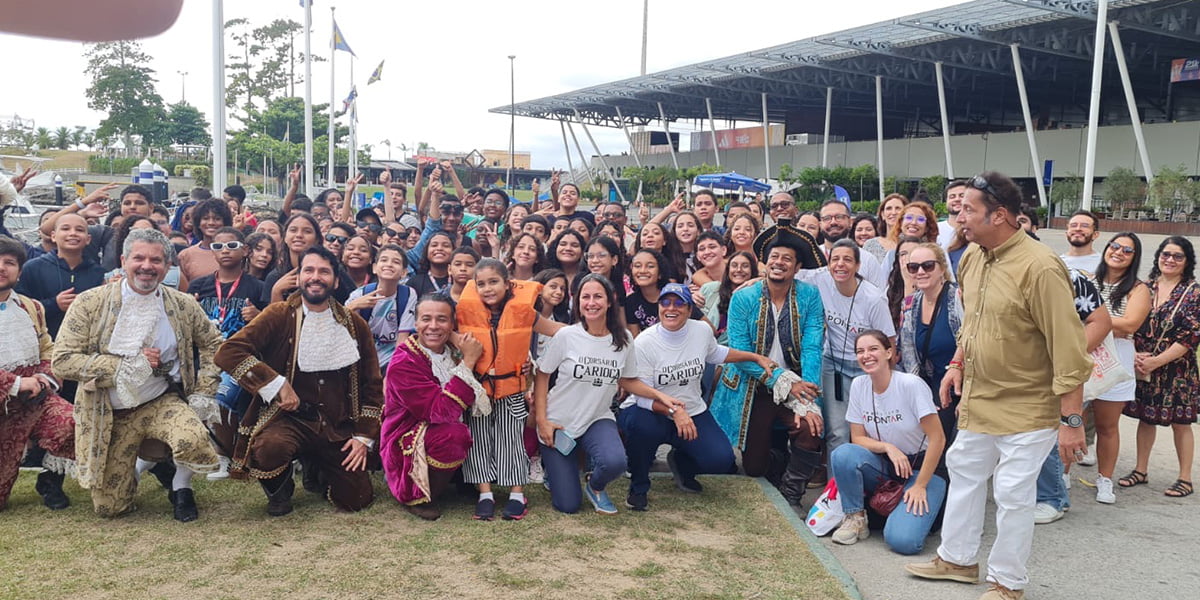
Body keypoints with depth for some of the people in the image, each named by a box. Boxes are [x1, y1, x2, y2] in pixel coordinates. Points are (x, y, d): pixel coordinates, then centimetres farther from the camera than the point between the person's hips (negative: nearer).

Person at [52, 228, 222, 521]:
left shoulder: (183, 305, -2)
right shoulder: (90, 303, -8)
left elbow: (212, 343, 11)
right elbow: (63, 361, -11)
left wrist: (204, 393, -1)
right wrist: (126, 365, -20)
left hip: (163, 403, 0)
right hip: (111, 414, 0)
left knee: (194, 441, -34)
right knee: (109, 508, 3)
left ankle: (181, 487, 1)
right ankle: (144, 459, 35)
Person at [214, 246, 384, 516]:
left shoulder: (355, 325, 5)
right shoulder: (280, 315, -4)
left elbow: (372, 385, 11)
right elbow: (228, 352, -14)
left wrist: (364, 436, 3)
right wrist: (277, 385, -19)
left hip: (338, 426, 3)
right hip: (288, 416, -3)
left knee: (357, 499, -6)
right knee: (270, 446, -36)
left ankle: (317, 472, 29)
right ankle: (279, 490, 1)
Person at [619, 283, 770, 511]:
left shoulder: (702, 331, -4)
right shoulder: (643, 343, -18)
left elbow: (715, 354, 20)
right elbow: (642, 396, -18)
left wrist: (757, 357, 17)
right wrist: (673, 410, -34)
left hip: (692, 413, 4)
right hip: (652, 414, -4)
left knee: (721, 460, -18)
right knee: (641, 425, -40)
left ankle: (680, 462, 20)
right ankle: (638, 488, -10)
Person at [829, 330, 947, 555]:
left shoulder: (911, 384, -18)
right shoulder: (859, 385, -3)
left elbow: (937, 439, -16)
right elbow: (857, 438, 1)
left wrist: (920, 486, -16)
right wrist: (887, 447, -19)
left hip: (922, 467, -4)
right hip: (885, 467, 4)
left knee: (902, 540, -26)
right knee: (842, 454, -28)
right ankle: (856, 517, -6)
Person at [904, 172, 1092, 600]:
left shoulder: (1040, 269, -24)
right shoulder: (972, 257, 1)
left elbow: (1068, 349, -23)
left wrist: (1072, 420, -22)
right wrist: (958, 362, 12)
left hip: (1025, 409, -8)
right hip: (976, 400, 8)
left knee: (1013, 497, 4)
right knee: (964, 474, 19)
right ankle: (956, 559, 37)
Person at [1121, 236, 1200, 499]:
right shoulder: (1145, 288, 6)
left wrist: (1156, 361, -16)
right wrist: (1135, 355, -8)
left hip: (1177, 369, -4)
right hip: (1142, 366, 4)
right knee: (1145, 418, 12)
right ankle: (1141, 470, 24)